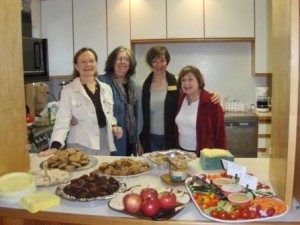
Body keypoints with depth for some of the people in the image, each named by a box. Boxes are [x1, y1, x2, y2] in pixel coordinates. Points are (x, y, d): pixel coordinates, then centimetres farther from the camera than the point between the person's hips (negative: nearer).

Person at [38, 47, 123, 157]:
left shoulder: (106, 88, 7)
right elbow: (62, 121, -11)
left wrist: (114, 127, -4)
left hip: (104, 144, 4)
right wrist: (55, 147, -23)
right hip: (80, 146, -4)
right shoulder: (68, 91, -6)